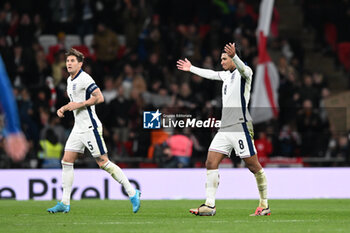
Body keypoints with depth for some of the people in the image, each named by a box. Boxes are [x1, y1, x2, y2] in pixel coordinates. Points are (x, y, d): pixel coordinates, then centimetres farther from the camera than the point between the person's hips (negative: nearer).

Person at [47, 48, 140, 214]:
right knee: (66, 161, 2)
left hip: (90, 127, -9)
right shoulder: (70, 80, 15)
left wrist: (79, 105, -20)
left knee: (103, 162, -8)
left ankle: (132, 193, 1)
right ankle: (65, 203, 3)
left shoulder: (84, 78, -13)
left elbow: (99, 98, -22)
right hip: (78, 128, 9)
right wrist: (64, 108, 14)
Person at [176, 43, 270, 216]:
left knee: (253, 166, -6)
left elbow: (242, 68, -29)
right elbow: (211, 74, 39)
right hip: (224, 128, 8)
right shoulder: (226, 74, 20)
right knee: (211, 163, -3)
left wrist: (234, 56, -49)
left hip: (240, 127, -8)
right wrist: (191, 69, 48)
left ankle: (264, 205, 5)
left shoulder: (245, 72, -5)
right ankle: (210, 206, -6)